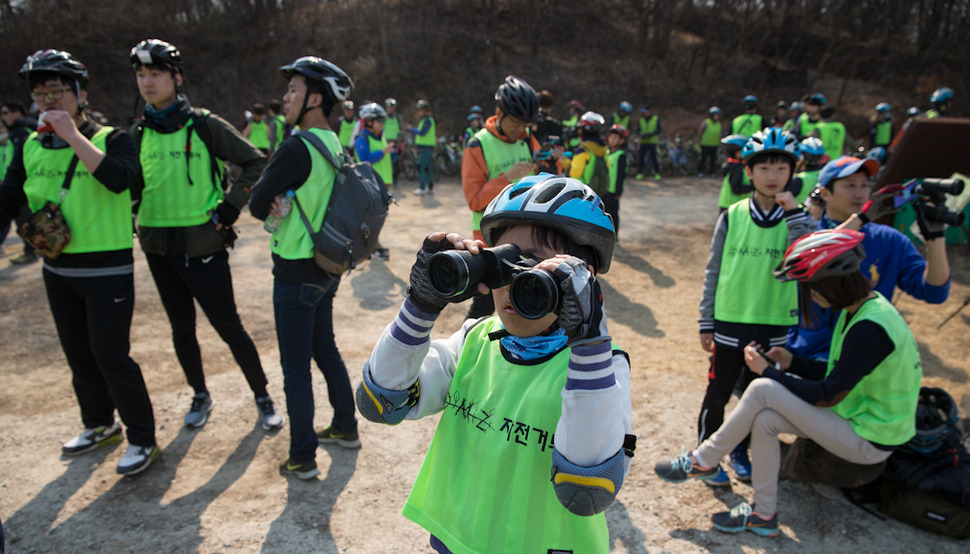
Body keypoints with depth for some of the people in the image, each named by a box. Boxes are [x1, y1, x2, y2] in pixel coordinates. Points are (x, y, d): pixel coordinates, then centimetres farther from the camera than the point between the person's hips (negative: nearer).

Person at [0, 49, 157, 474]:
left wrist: (74, 136, -27)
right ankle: (99, 424, 37)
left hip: (107, 268, -6)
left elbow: (119, 178, -30)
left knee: (110, 354, -6)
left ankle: (142, 439, 9)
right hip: (58, 268, 7)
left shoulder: (111, 139, -9)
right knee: (78, 354, 17)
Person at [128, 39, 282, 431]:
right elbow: (131, 187, 20)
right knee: (181, 329, 15)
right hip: (158, 248, 5)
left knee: (229, 328, 0)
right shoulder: (138, 134, 8)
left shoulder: (206, 126, -6)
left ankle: (262, 397, 17)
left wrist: (231, 205, -10)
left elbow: (256, 163, -2)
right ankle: (200, 395, 34)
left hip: (202, 246, -5)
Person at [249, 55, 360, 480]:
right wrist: (283, 200, -6)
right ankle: (346, 428, 35)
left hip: (297, 273, -8)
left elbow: (256, 206, -13)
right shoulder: (335, 146, 7)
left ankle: (303, 458, 13)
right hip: (326, 267, 8)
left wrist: (272, 203, 6)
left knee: (295, 365, 2)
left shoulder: (298, 148, -20)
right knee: (325, 350, 21)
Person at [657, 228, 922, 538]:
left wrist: (768, 372, -15)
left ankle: (702, 462, -3)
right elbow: (837, 374, 13)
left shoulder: (870, 327, -27)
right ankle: (762, 514, 8)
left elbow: (827, 395, -23)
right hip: (862, 417, 9)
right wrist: (792, 363, 3)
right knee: (764, 420, -3)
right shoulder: (860, 310, 4)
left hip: (869, 440, -9)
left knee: (763, 391, -19)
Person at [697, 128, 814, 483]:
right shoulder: (732, 217, -4)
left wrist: (793, 212, -21)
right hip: (730, 323, -1)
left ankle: (740, 450, 39)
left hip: (774, 326, 1)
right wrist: (706, 323, 1)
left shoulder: (797, 218, -3)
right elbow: (714, 271, 0)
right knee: (717, 395, 7)